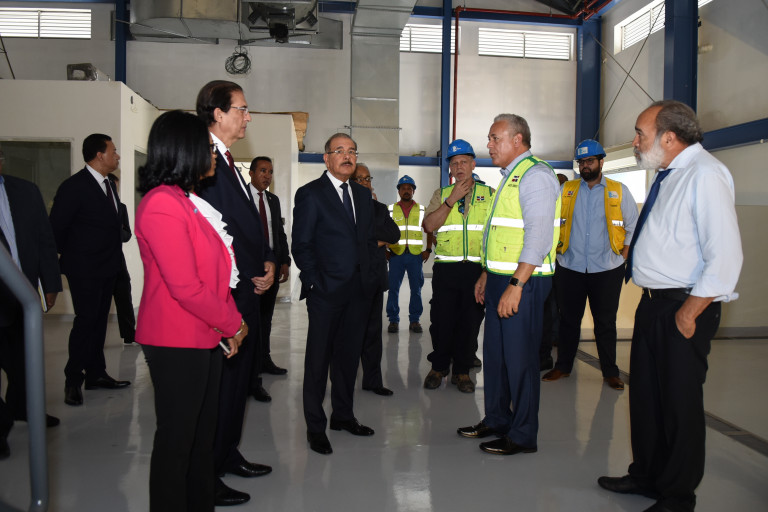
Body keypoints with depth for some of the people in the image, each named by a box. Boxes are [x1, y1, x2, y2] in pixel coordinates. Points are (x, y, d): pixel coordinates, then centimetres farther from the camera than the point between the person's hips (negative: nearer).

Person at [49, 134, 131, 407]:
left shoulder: (107, 184, 10)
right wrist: (71, 256, -3)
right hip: (84, 269, -8)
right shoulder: (74, 186, -15)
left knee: (99, 321, 14)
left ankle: (96, 374, 24)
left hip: (107, 266, 8)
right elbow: (56, 228, -12)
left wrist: (114, 256, 8)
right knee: (85, 321, -3)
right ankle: (73, 381, 11)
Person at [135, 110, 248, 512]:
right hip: (177, 343, -9)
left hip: (205, 337, 9)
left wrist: (229, 322, 5)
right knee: (176, 438, 6)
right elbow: (185, 287, -22)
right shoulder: (162, 204, -18)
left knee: (202, 433, 18)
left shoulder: (189, 202, 12)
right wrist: (233, 324, -10)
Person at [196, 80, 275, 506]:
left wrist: (267, 261, 6)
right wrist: (251, 276, -13)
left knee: (238, 378, 19)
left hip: (246, 293, 10)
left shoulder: (229, 164, 17)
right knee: (221, 382, 0)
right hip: (225, 295, -10)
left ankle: (228, 455, 35)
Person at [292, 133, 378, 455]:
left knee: (349, 355, 14)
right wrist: (315, 283, -13)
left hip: (360, 291, 6)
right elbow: (301, 245, -7)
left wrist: (370, 275, 9)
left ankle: (343, 415, 30)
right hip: (327, 292, -5)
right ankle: (315, 427, 16)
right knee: (319, 359, 4)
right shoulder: (310, 194, -4)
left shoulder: (363, 195, 15)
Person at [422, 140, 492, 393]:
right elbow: (429, 226, -4)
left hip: (477, 268, 0)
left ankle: (462, 370, 21)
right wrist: (452, 199, -11)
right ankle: (438, 366, 23)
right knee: (441, 320, 4)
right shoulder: (441, 194, 11)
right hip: (446, 268, 0)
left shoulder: (489, 194, 9)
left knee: (470, 321, 6)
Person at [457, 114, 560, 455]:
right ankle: (496, 420, 31)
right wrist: (486, 275, 22)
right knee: (494, 353, 16)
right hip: (500, 280, 10)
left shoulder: (535, 175, -13)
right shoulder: (510, 177, 18)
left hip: (522, 283, -10)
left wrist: (516, 285, -26)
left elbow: (538, 235, -22)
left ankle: (523, 436, 14)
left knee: (519, 358, 0)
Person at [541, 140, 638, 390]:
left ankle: (610, 372, 19)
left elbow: (633, 226, 8)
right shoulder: (566, 190, 7)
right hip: (570, 268, 1)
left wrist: (622, 255, 1)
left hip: (606, 269, -1)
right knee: (569, 320, 10)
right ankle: (563, 366, 23)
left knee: (605, 323, 6)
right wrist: (557, 248, 3)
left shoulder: (619, 191, 4)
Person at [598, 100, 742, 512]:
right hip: (652, 303, 9)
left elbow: (725, 255, -23)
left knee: (679, 402, 6)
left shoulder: (705, 175, -17)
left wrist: (689, 313, -19)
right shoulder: (668, 175, 11)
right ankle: (646, 476, 38)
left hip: (683, 309, -9)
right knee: (645, 394, 18)